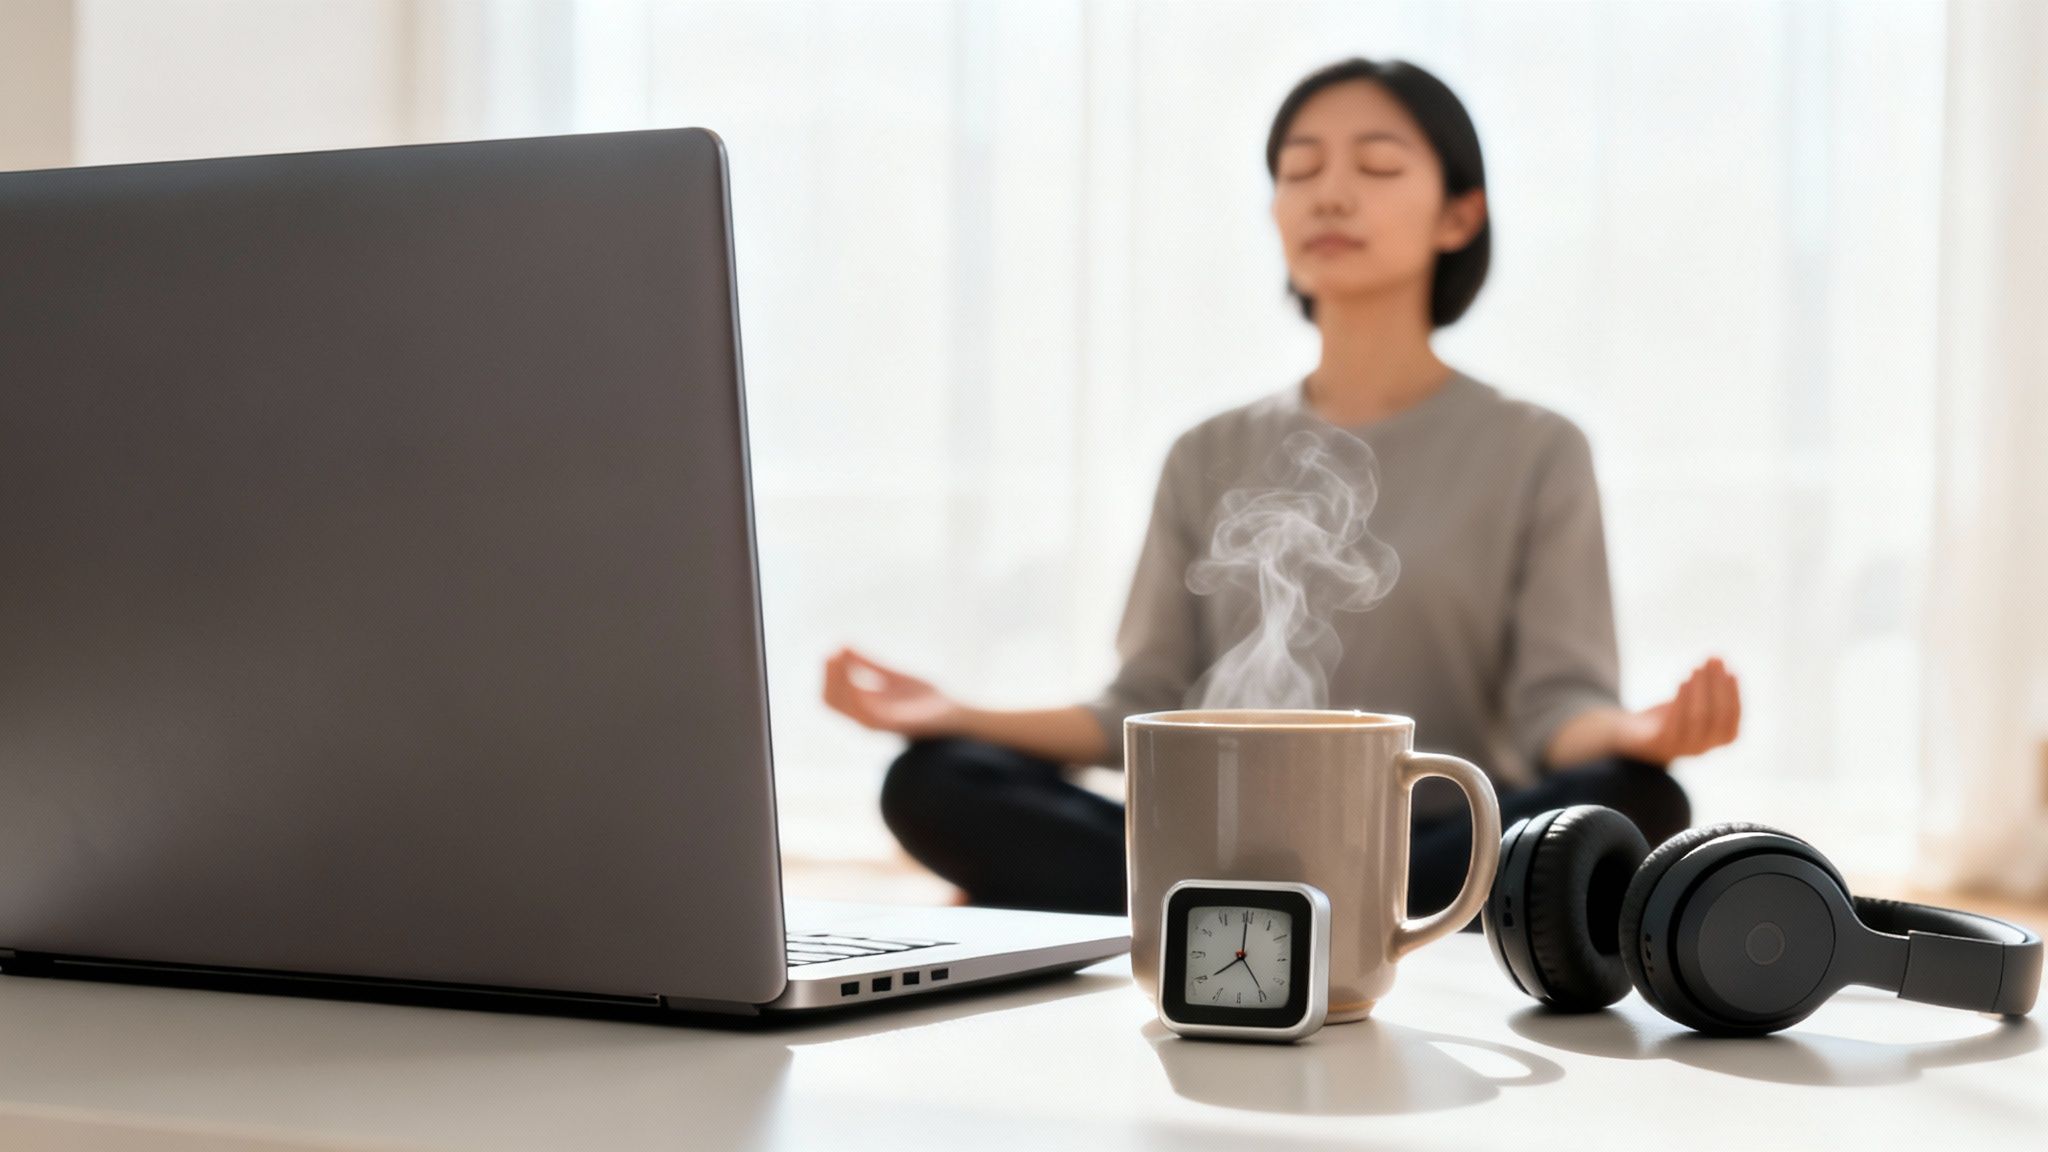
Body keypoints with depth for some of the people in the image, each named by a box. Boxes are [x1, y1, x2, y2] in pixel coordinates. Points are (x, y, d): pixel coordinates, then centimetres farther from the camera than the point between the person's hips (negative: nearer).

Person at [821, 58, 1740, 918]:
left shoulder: (1534, 452, 8)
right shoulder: (1211, 459, 16)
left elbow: (1558, 703, -2)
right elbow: (1149, 714, 11)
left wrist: (1633, 734, -26)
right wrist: (960, 718, -5)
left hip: (1451, 846, -1)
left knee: (1630, 805, -35)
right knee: (934, 785, -21)